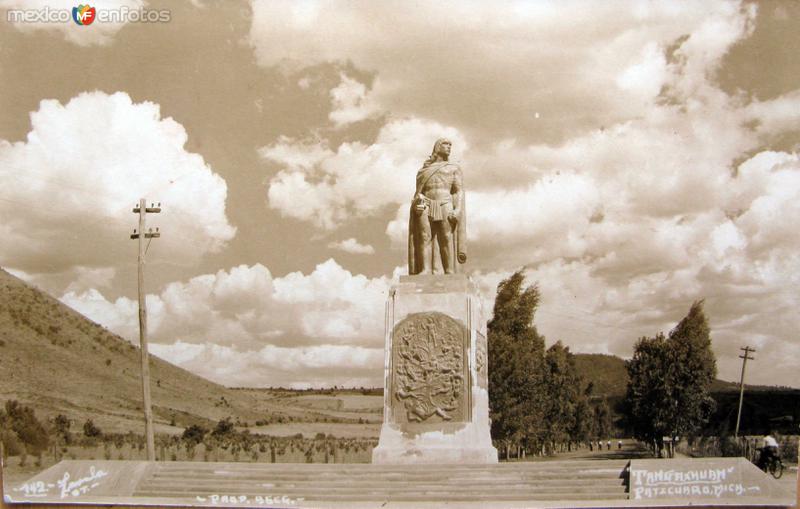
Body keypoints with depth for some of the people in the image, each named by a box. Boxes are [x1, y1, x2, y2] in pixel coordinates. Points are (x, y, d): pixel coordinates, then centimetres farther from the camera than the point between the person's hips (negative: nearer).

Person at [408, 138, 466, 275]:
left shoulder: (454, 168, 19)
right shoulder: (424, 170, 24)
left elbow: (459, 192, 7)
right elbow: (418, 192, 17)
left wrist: (458, 211, -10)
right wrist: (416, 204, -7)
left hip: (445, 207, -1)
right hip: (425, 209, 1)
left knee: (447, 242, -14)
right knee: (424, 238, -16)